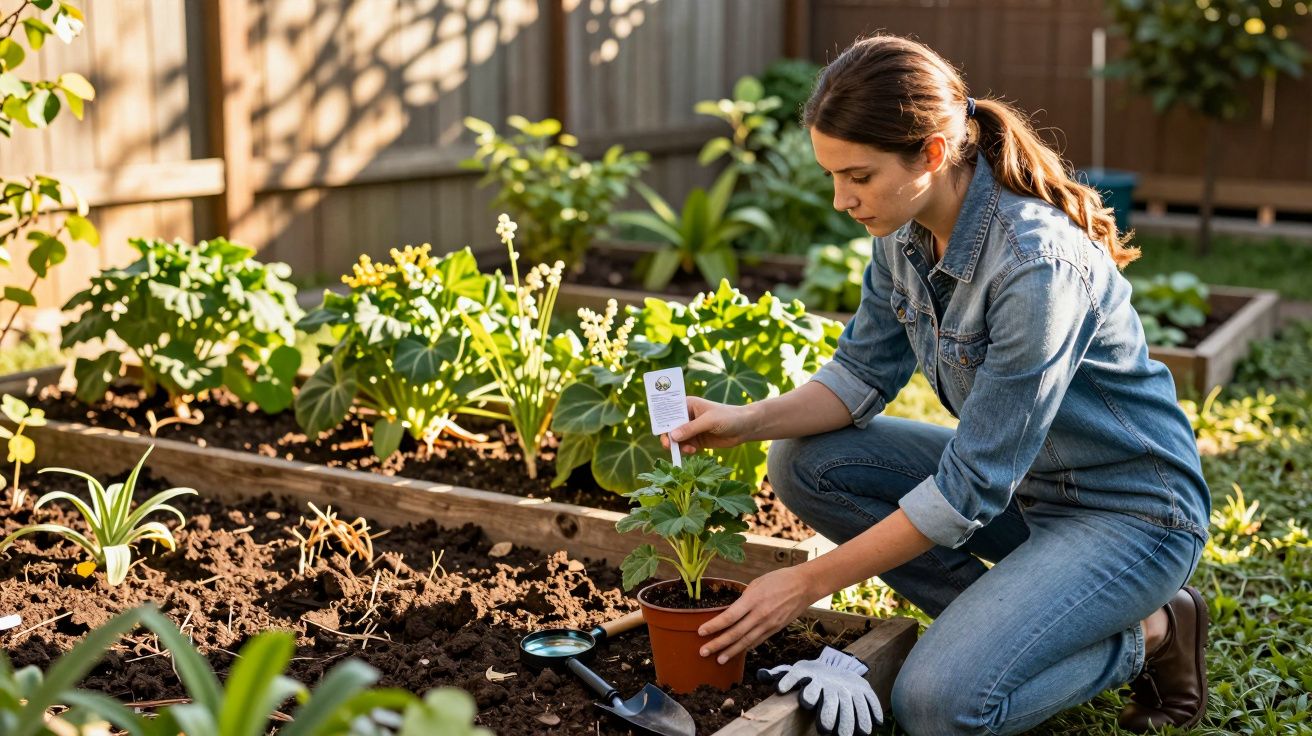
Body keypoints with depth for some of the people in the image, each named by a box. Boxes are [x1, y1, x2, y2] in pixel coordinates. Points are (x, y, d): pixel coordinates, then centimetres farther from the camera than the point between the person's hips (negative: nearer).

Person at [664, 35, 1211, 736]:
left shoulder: (1039, 266, -32)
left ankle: (1150, 633, 3)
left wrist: (809, 582, -23)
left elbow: (969, 489, -29)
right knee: (805, 462, -6)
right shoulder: (905, 229, -7)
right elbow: (864, 372, 4)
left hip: (1130, 512, -8)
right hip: (1014, 477, 8)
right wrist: (749, 421, -15)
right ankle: (1010, 617, 1)